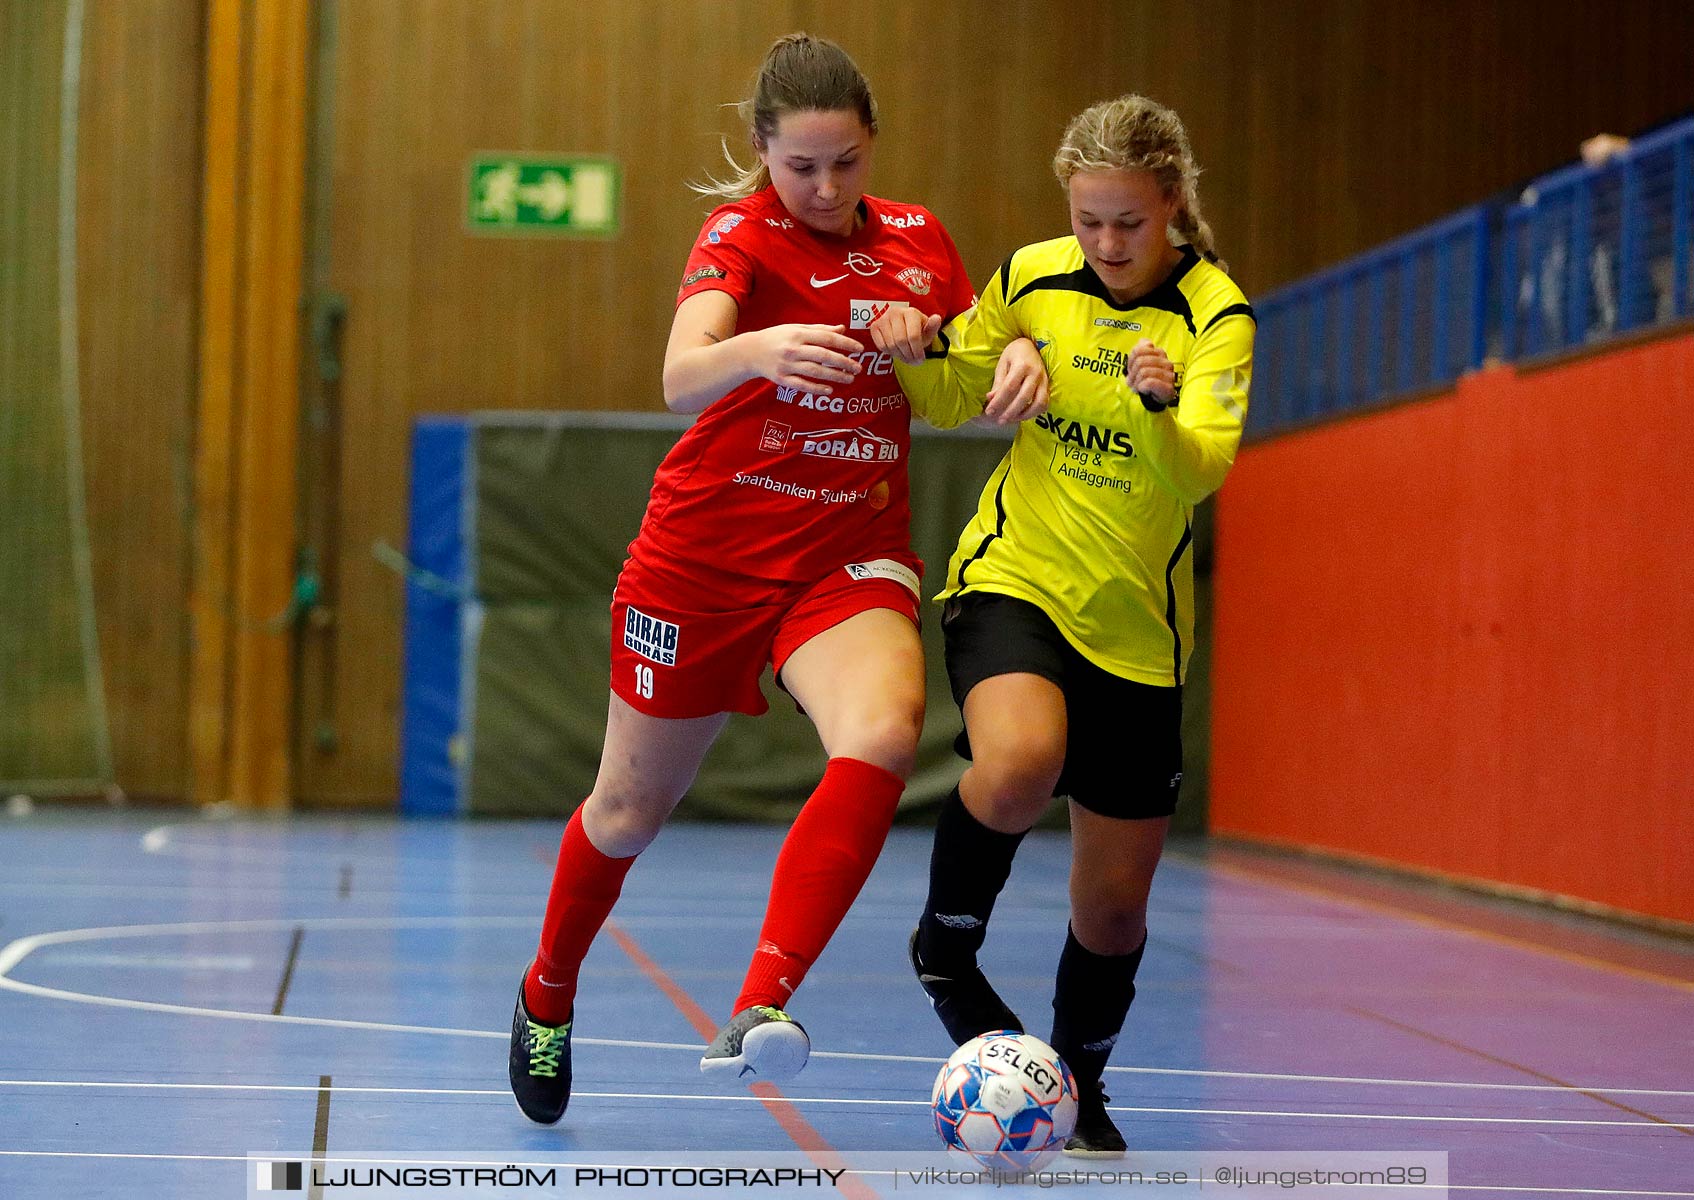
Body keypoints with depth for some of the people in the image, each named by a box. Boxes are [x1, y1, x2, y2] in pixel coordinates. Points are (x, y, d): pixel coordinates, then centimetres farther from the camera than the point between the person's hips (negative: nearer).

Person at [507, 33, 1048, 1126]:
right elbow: (681, 379, -29)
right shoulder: (742, 236, -10)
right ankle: (548, 995, 40)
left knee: (884, 735, -30)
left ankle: (760, 1010, -36)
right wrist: (757, 350, -51)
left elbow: (961, 395, 17)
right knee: (632, 808, 11)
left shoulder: (918, 240, 5)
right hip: (710, 549, -2)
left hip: (855, 554, 3)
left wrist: (1017, 361, -6)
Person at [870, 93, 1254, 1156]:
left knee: (1115, 901, 5)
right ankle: (946, 947, -6)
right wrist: (919, 355, -10)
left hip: (1135, 627, 0)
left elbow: (1200, 473, -22)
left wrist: (1163, 404, -43)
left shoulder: (1217, 317, -9)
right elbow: (949, 393, 13)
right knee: (1018, 761, -34)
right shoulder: (1033, 278, -1)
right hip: (1013, 577, 0)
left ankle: (1082, 1084, 33)